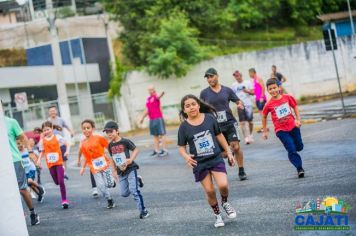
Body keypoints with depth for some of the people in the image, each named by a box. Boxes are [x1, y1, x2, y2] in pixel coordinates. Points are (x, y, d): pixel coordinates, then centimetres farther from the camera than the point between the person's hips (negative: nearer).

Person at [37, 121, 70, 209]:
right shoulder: (42, 140, 2)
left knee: (61, 181, -9)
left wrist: (67, 151, -16)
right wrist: (39, 159, -6)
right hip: (50, 164, 3)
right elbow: (42, 152, 10)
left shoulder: (57, 137, -4)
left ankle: (64, 200, -2)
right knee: (56, 182, 5)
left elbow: (67, 144, 1)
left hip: (59, 162, -3)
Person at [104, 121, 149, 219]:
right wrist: (115, 169, 16)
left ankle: (143, 211, -3)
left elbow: (135, 150, -4)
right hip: (121, 171, 6)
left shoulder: (125, 141, -11)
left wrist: (131, 159, -19)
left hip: (130, 168, -6)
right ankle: (137, 180, 27)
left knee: (134, 190, -13)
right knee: (124, 193, 4)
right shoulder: (110, 145, 5)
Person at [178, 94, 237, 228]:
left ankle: (225, 203, 17)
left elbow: (219, 135, 7)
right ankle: (217, 215, 25)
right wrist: (186, 156, -21)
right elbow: (181, 147, 0)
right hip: (199, 163, 0)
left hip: (216, 158, 0)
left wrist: (229, 152, 10)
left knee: (223, 185, -16)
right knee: (209, 191, 2)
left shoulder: (210, 118, -5)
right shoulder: (184, 127, -8)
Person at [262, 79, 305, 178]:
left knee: (299, 147, 13)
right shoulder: (269, 104, -11)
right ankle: (300, 169, -4)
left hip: (293, 126, 3)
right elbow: (264, 117, 5)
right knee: (291, 150, -12)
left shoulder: (287, 97, -7)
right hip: (281, 130, -3)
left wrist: (298, 119, 0)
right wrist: (265, 131, 10)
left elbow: (295, 107, 10)